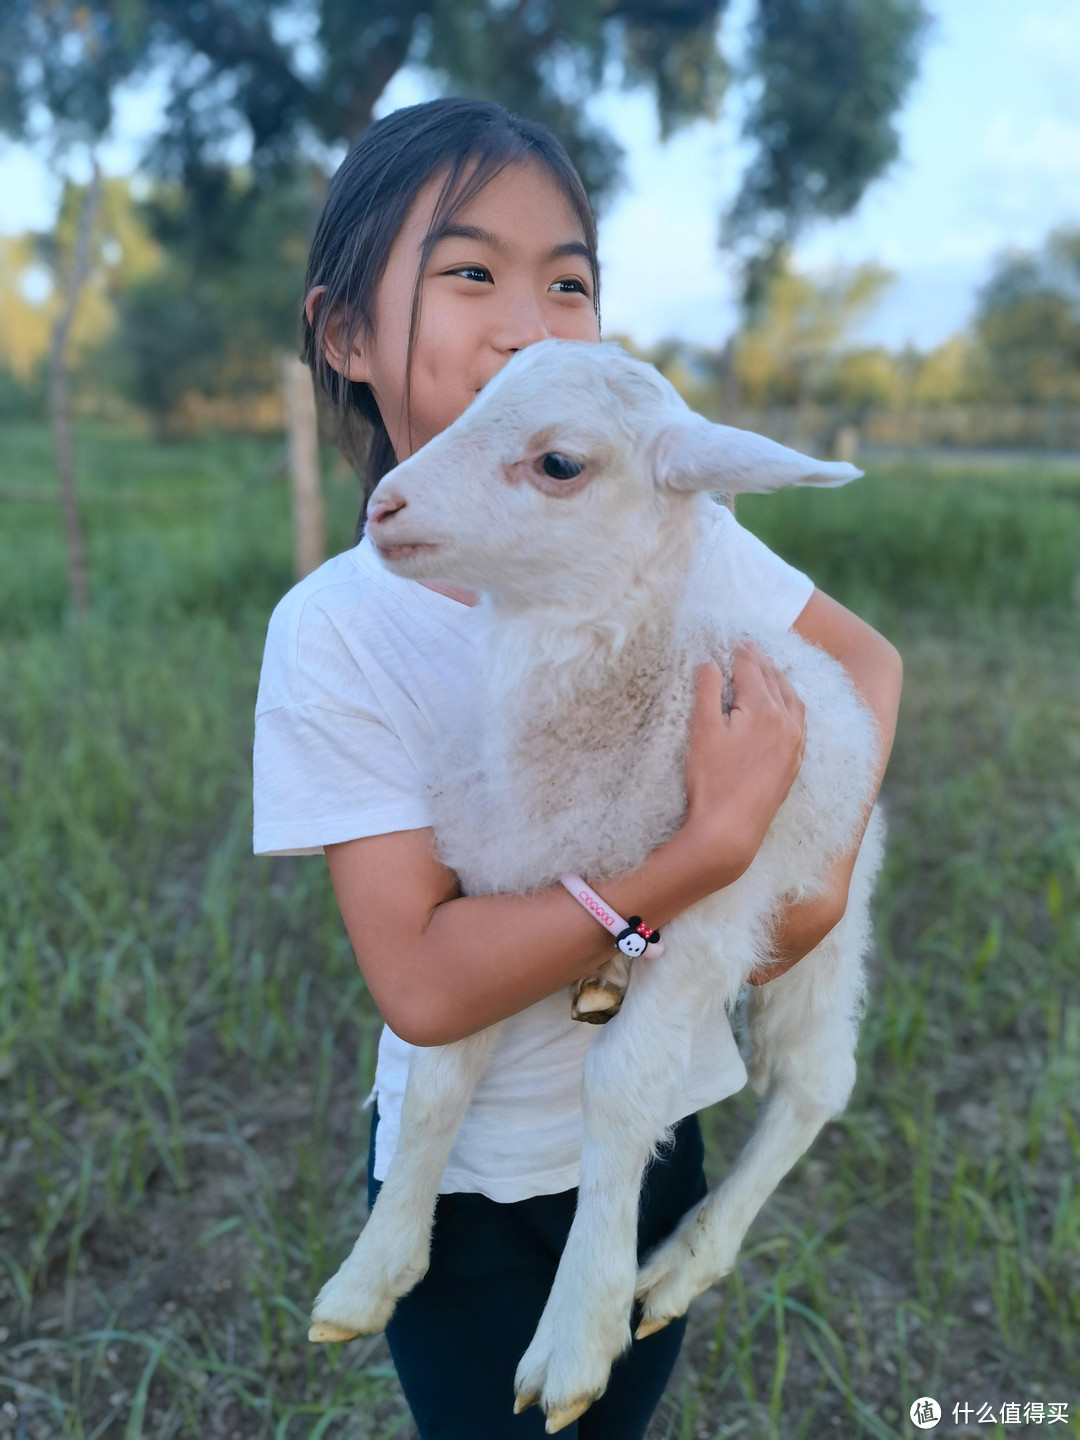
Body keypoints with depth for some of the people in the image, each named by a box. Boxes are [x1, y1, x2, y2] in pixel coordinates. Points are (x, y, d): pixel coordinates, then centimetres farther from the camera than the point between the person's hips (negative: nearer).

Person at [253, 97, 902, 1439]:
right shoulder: (339, 626, -22)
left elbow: (868, 658, 2)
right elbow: (423, 983, -26)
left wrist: (830, 867, -13)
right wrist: (716, 846, -31)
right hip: (477, 1181, -3)